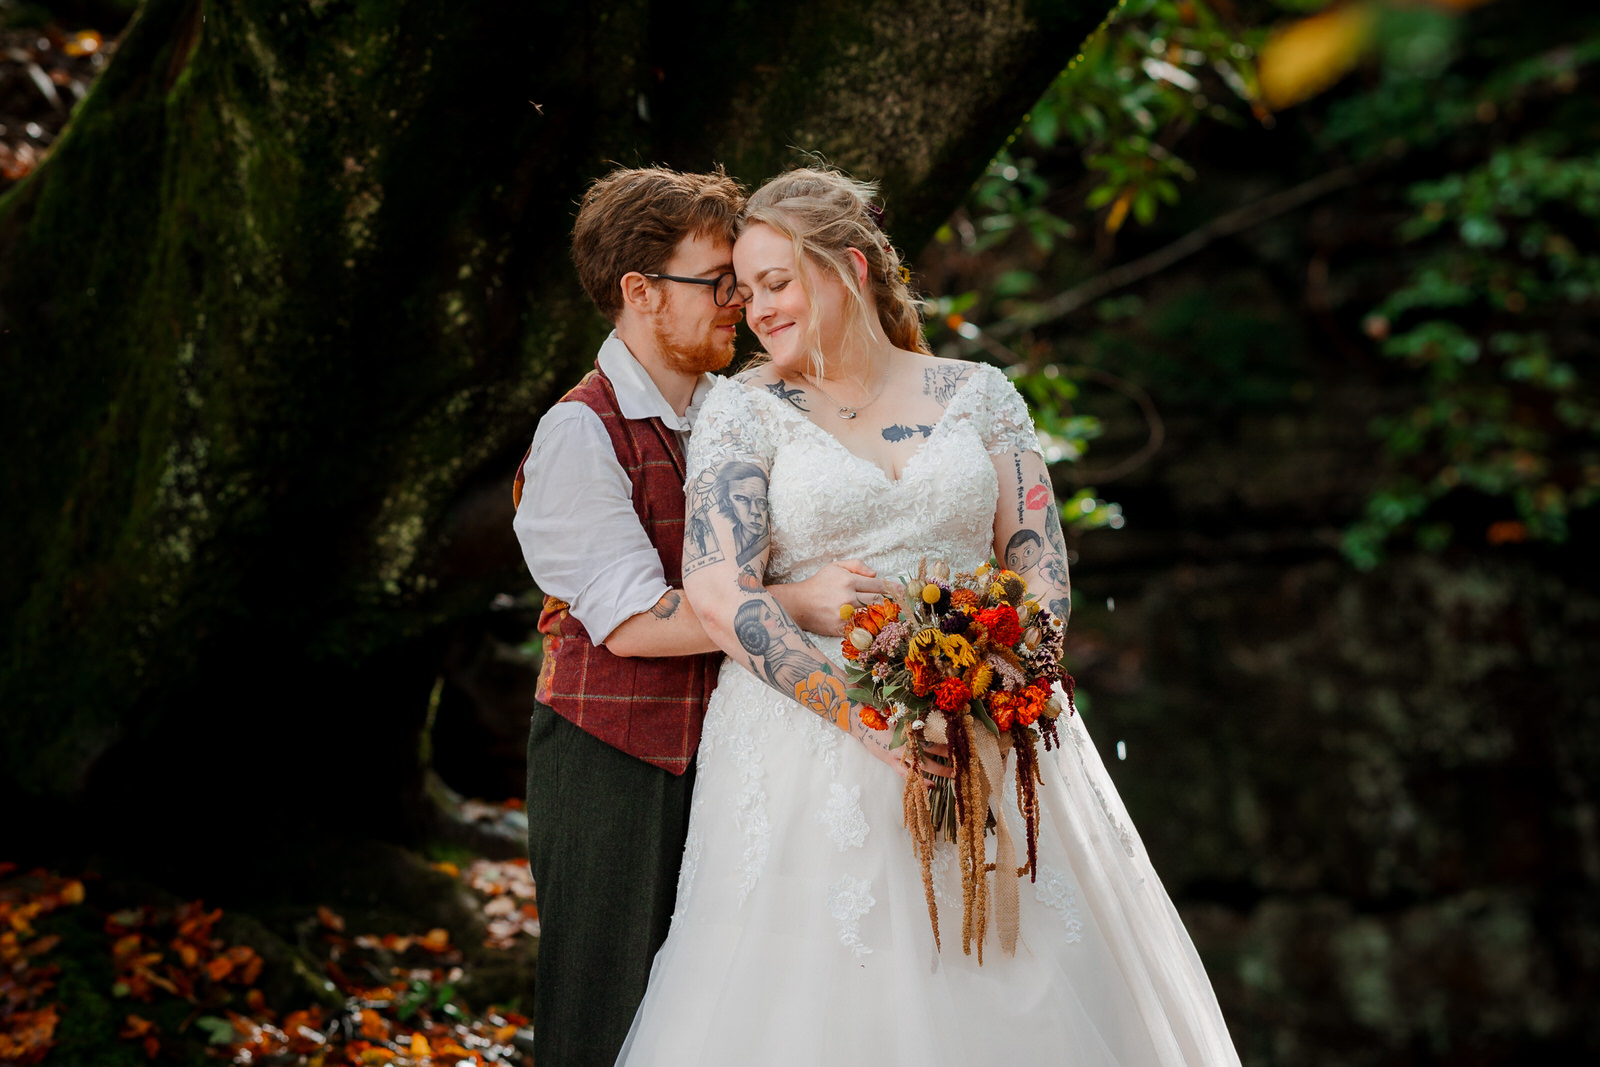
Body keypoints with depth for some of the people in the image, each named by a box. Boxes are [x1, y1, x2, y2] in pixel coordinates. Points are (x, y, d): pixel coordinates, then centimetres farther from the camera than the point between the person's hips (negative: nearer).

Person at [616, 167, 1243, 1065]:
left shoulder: (977, 395, 8)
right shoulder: (746, 408, 1)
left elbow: (1043, 567, 5)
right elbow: (720, 595, -10)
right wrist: (874, 720, -19)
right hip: (814, 747, -2)